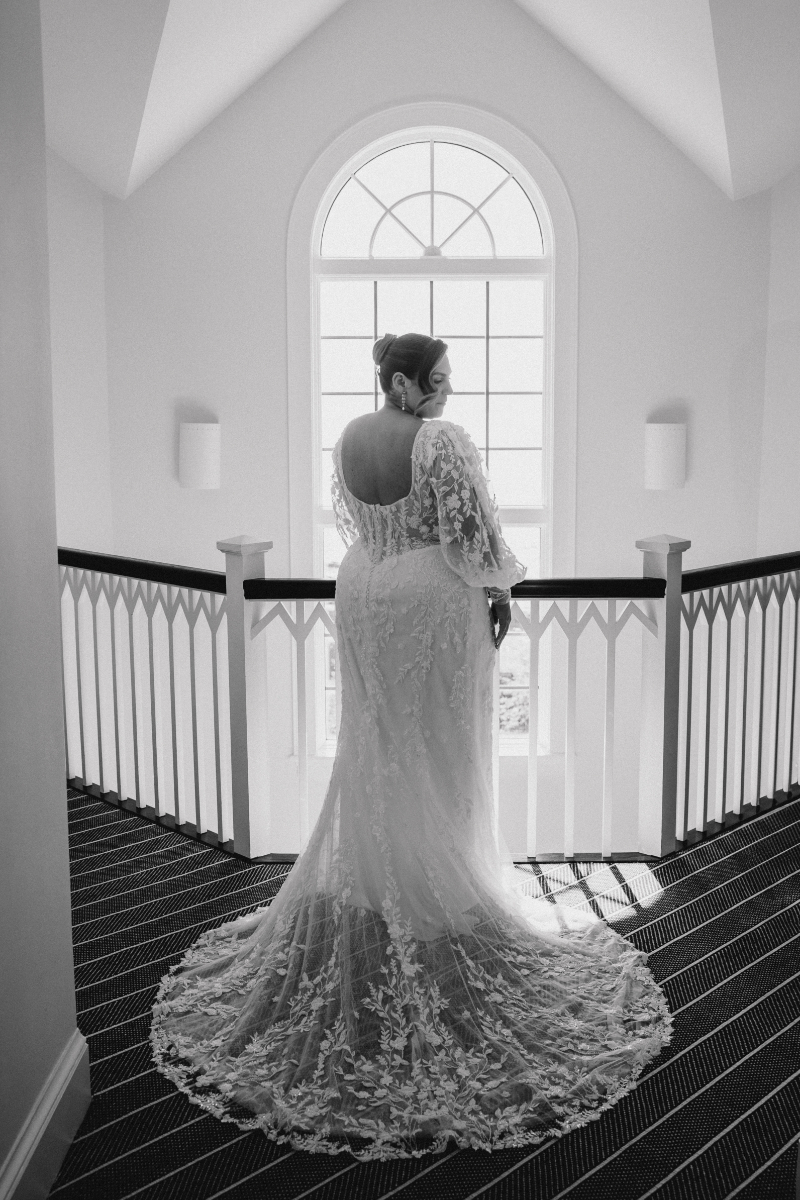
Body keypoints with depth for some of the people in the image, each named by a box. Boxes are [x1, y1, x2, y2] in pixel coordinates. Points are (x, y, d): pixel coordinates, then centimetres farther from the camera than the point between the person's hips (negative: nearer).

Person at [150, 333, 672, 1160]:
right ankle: (437, 882, 19)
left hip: (362, 591, 7)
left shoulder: (349, 438, 3)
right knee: (438, 746, 7)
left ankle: (369, 874, 29)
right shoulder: (443, 441, -18)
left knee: (375, 741, 17)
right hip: (433, 597, -7)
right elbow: (473, 530, -15)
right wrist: (500, 591, -1)